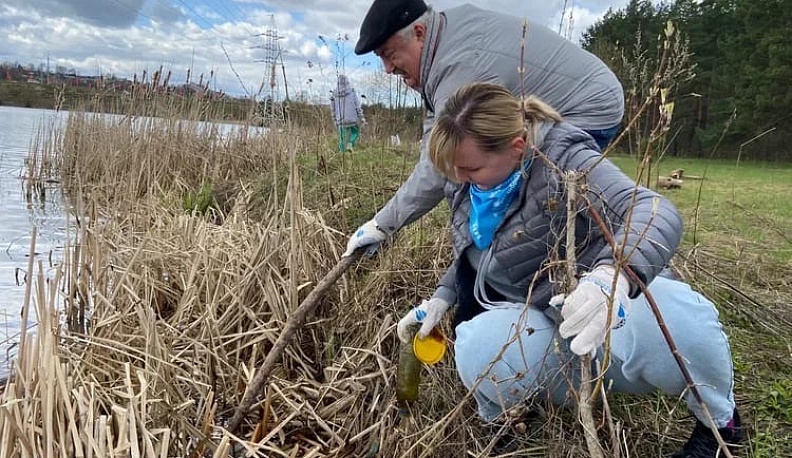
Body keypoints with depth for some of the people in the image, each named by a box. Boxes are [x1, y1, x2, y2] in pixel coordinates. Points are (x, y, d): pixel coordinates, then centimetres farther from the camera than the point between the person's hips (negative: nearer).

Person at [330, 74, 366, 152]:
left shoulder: (334, 94, 0)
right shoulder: (352, 92, -7)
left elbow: (333, 109, 6)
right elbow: (358, 106, -7)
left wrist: (335, 121, 16)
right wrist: (362, 118, -1)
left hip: (341, 119, 2)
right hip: (352, 118, -2)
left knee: (342, 138, 11)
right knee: (355, 133, 20)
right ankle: (350, 144, -4)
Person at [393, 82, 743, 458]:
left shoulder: (563, 160, -22)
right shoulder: (464, 186, 0)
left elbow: (657, 213, -37)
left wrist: (614, 273, -58)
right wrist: (440, 298, 3)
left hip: (610, 302, -3)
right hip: (536, 318, 4)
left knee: (675, 319, -39)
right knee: (478, 352, -33)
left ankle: (719, 422, -3)